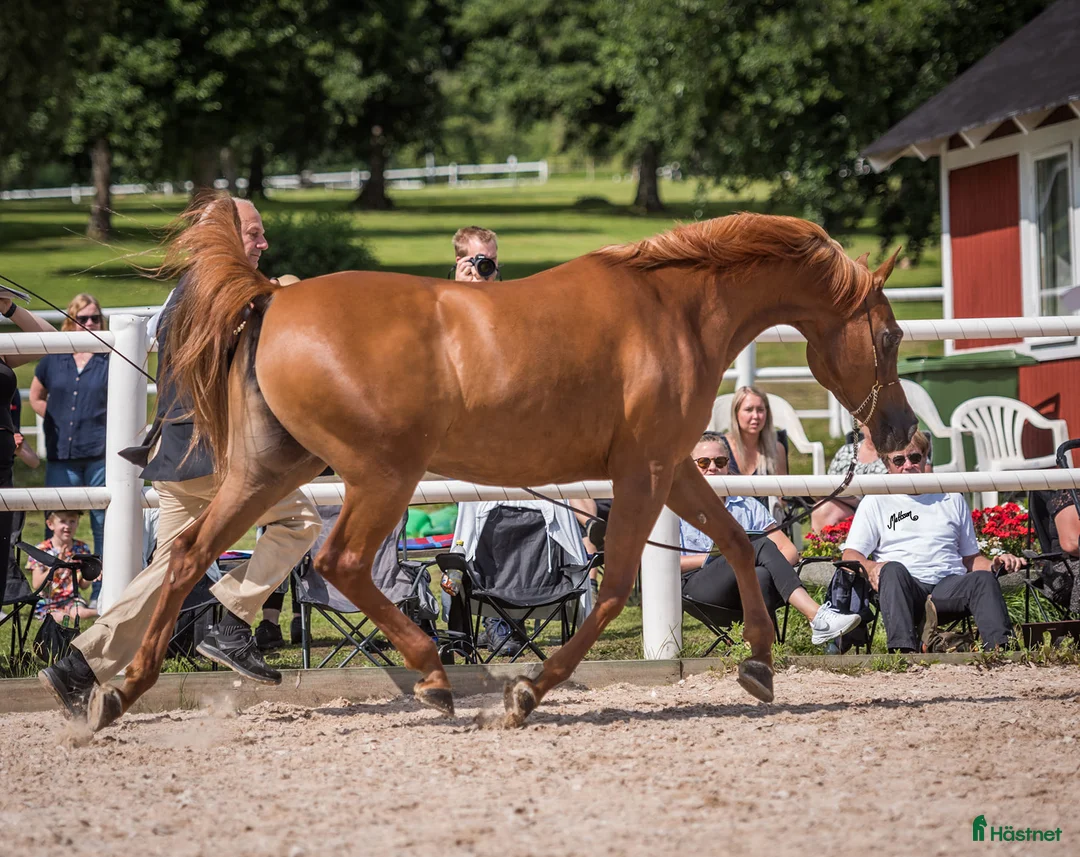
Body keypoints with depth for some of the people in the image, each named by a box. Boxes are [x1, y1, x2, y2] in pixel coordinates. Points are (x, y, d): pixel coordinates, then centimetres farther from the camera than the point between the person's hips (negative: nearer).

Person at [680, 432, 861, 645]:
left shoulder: (748, 506, 28)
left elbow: (789, 551, 18)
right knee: (763, 546, -30)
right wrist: (712, 557, -5)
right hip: (695, 586, -3)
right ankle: (817, 617, -46)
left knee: (761, 577, -37)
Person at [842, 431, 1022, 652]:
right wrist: (871, 567, -13)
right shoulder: (876, 502, 21)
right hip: (902, 587, -2)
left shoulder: (952, 500, 28)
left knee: (982, 579, -30)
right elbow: (851, 555, 12)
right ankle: (902, 649, -57)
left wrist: (994, 565, 4)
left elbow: (971, 558, 28)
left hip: (949, 586, 2)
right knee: (893, 569, -37)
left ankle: (1001, 648, -54)